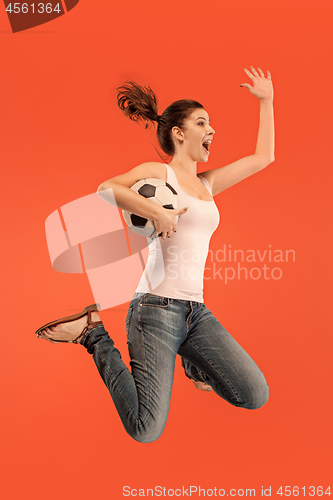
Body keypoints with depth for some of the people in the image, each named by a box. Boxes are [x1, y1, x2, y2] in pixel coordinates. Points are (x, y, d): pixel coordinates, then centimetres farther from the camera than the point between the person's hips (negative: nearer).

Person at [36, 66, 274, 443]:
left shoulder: (207, 183, 19)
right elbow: (107, 189, -20)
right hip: (157, 308, -6)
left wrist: (266, 101, 27)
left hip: (196, 311, 6)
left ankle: (193, 361, 22)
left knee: (255, 396, -5)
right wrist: (160, 214, -20)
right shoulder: (157, 172, 0)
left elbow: (263, 157, 25)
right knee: (146, 431, -13)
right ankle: (93, 334, 5)